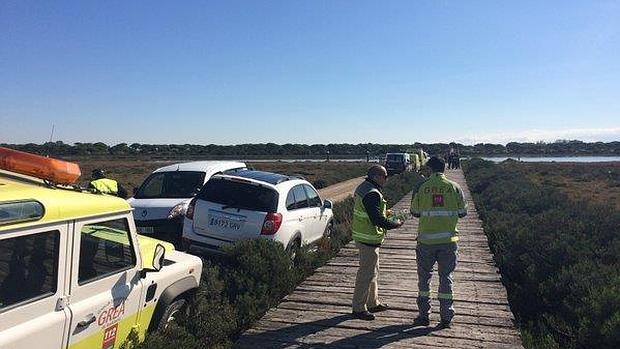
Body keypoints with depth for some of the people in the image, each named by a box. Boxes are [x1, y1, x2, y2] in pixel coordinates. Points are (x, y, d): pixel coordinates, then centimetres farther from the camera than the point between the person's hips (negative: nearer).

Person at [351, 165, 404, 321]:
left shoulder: (363, 188, 10)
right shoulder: (372, 194, -23)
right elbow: (377, 220, -26)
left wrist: (383, 212, 11)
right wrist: (395, 224, -12)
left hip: (362, 236, 11)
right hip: (368, 239, -11)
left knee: (373, 271, 21)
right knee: (366, 273, -1)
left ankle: (373, 303, 33)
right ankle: (359, 309, 9)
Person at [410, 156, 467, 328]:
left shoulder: (422, 187, -5)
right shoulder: (454, 187, -1)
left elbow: (415, 212, -1)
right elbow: (462, 213, 3)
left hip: (426, 239, -1)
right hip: (448, 239, 1)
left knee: (424, 277, 11)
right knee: (446, 277, 10)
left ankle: (424, 315, 17)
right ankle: (446, 317, 14)